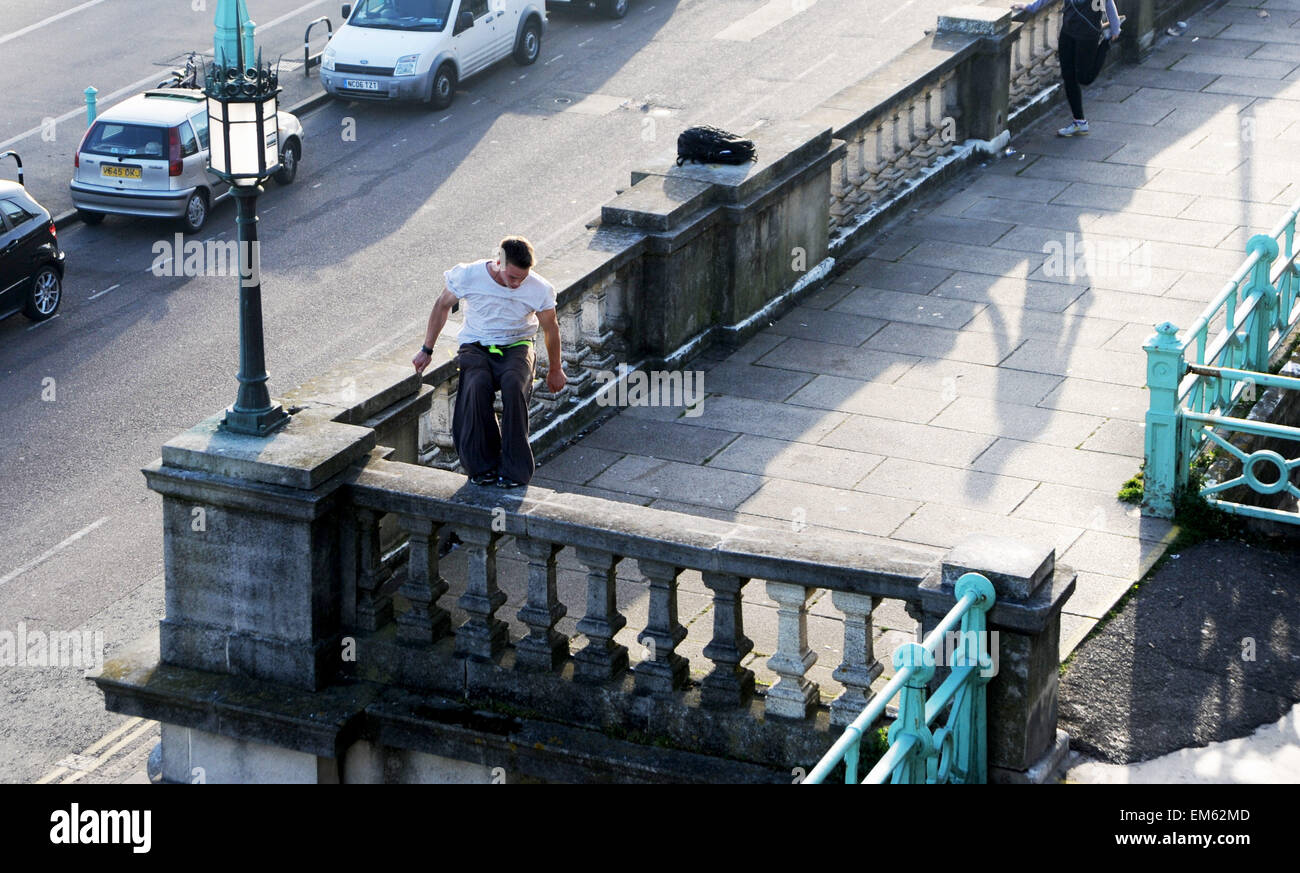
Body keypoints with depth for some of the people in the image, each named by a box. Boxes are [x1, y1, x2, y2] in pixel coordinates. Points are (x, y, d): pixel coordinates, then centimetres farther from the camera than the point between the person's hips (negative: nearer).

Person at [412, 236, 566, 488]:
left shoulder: (540, 290, -11)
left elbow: (551, 328, 7)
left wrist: (555, 370, 19)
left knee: (513, 384, -36)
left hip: (516, 347, 0)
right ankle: (482, 466, -22)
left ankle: (514, 470, -27)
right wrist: (426, 350, 12)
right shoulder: (468, 276, -12)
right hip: (476, 348, 0)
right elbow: (442, 306, 6)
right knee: (477, 385, -35)